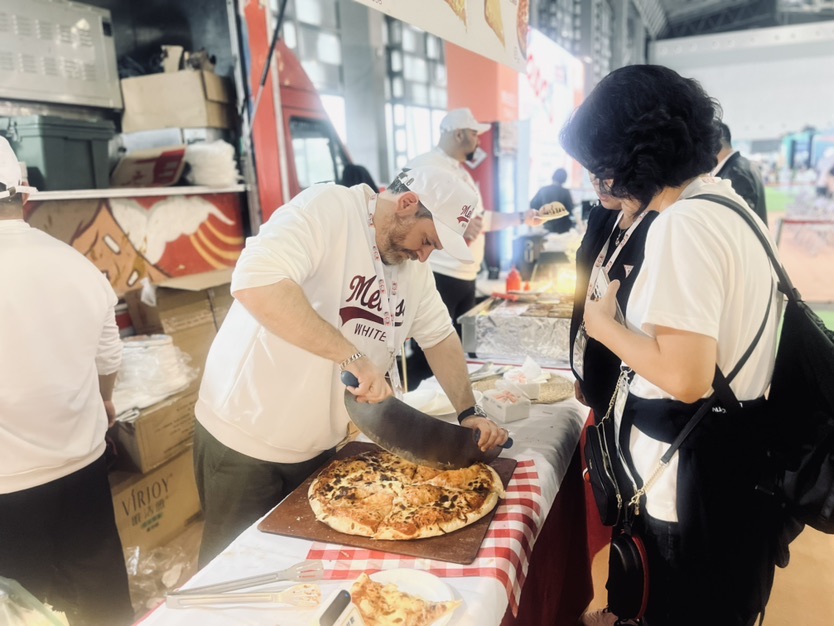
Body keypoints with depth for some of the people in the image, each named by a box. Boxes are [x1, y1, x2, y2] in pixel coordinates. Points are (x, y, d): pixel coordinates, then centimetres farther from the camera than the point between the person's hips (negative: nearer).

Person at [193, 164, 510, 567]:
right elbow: (255, 283, -35)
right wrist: (352, 356, -37)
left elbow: (439, 335, 10)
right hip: (244, 442, -7)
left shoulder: (412, 262, 4)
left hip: (318, 448, 7)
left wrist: (469, 413, -1)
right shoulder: (327, 208, -20)